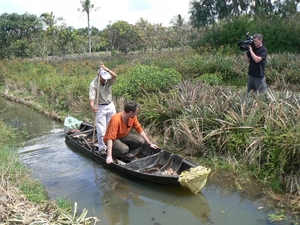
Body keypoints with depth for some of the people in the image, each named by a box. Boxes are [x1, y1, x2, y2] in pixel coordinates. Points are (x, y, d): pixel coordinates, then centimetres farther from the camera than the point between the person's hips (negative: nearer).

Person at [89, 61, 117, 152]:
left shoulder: (108, 80, -4)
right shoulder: (93, 84, -16)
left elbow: (115, 76, -26)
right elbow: (91, 97, -26)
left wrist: (106, 69, -38)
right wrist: (92, 107, -45)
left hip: (110, 105, 5)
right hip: (100, 107, -4)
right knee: (101, 129, -4)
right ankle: (102, 148, 6)